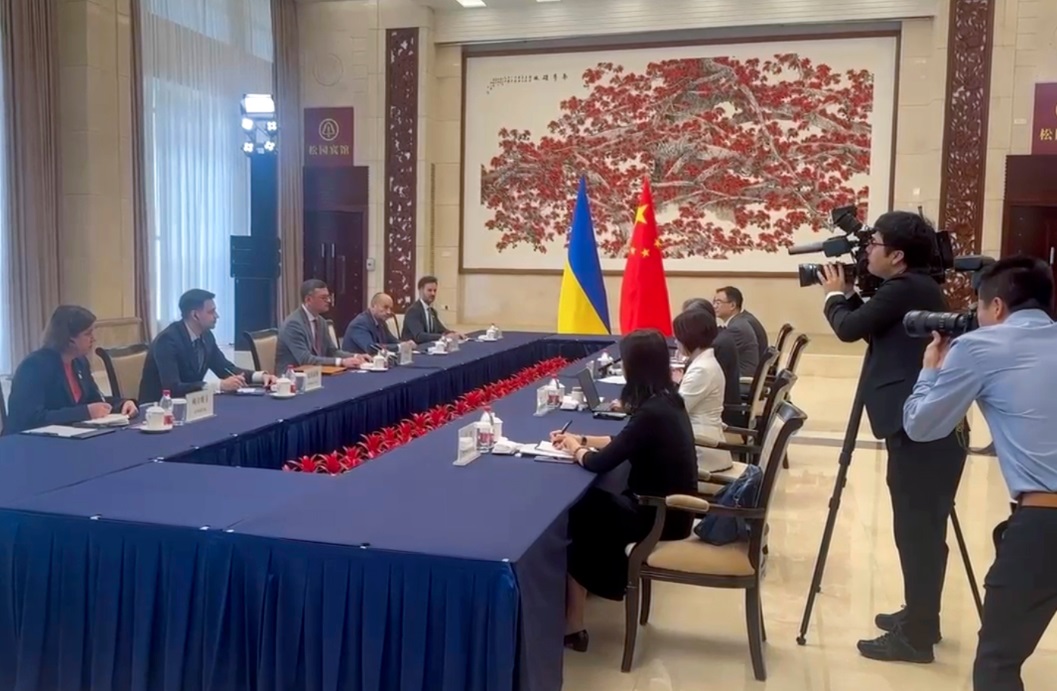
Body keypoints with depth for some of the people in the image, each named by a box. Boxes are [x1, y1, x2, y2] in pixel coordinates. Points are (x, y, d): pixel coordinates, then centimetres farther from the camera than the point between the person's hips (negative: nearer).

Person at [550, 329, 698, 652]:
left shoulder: (651, 414, -26)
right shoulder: (665, 400, 2)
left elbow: (599, 464, -21)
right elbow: (622, 443, 14)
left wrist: (574, 448, -2)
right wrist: (580, 439, 10)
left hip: (661, 515, -8)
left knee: (576, 515, 4)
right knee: (587, 505, 11)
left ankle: (572, 626, 14)